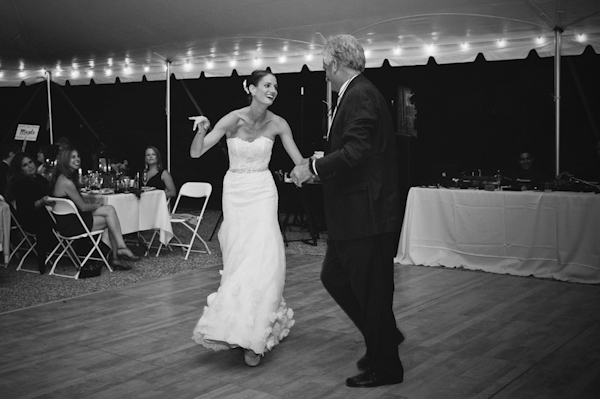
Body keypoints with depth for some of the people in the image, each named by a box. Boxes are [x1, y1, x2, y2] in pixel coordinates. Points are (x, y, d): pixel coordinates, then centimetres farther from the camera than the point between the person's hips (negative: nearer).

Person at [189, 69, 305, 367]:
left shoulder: (277, 124, -4)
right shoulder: (233, 119, -8)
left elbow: (300, 162, 3)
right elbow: (196, 153, -8)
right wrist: (201, 131, -27)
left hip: (262, 192, 0)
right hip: (235, 192, 0)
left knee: (262, 259, -11)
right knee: (238, 259, 3)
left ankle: (253, 334, -2)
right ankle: (238, 325, 24)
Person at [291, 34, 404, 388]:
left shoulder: (360, 96, -17)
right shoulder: (358, 94, 15)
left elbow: (355, 153, -27)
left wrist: (313, 168, -15)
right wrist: (317, 167, 16)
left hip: (368, 215, -10)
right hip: (355, 214, 10)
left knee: (372, 290, 2)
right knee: (334, 277, 17)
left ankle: (385, 367, 19)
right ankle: (385, 336, 30)